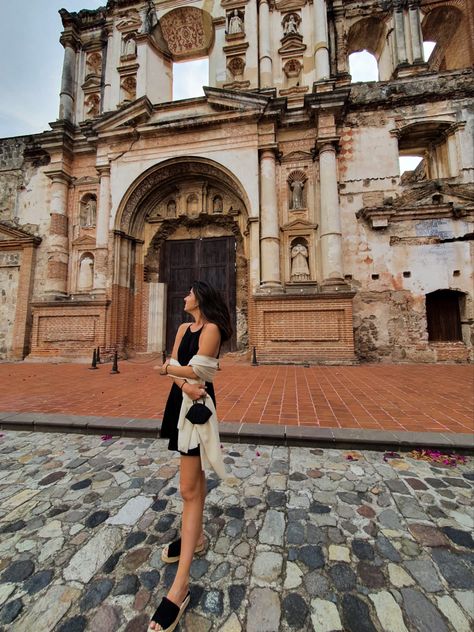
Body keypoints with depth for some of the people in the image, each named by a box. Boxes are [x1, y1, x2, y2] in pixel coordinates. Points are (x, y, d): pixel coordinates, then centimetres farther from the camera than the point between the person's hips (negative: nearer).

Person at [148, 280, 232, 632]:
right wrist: (184, 382, -18)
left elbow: (196, 372, -21)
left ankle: (181, 586, 7)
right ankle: (196, 537, 41)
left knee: (189, 489, -4)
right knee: (195, 474, 22)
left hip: (197, 404, -8)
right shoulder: (184, 328, 10)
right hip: (180, 401, 8)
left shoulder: (212, 329, -14)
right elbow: (175, 367, 3)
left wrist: (166, 368, -4)